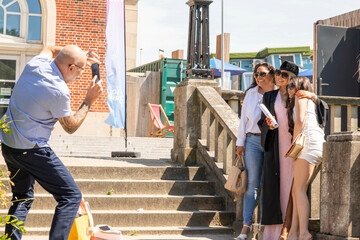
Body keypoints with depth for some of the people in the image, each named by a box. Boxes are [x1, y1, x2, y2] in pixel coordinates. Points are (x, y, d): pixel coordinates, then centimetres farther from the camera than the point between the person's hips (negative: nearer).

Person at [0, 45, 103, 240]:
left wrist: (81, 55, 18)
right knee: (71, 196, -3)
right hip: (32, 150, -9)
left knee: (21, 198, 22)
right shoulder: (59, 91, -20)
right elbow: (71, 127, -5)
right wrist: (89, 100, 0)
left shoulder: (36, 64, 0)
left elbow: (50, 49, 26)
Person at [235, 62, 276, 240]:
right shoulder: (251, 93, 11)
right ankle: (247, 225, 0)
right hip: (253, 140, 2)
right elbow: (244, 118, 12)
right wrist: (240, 143, 9)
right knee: (252, 183, -1)